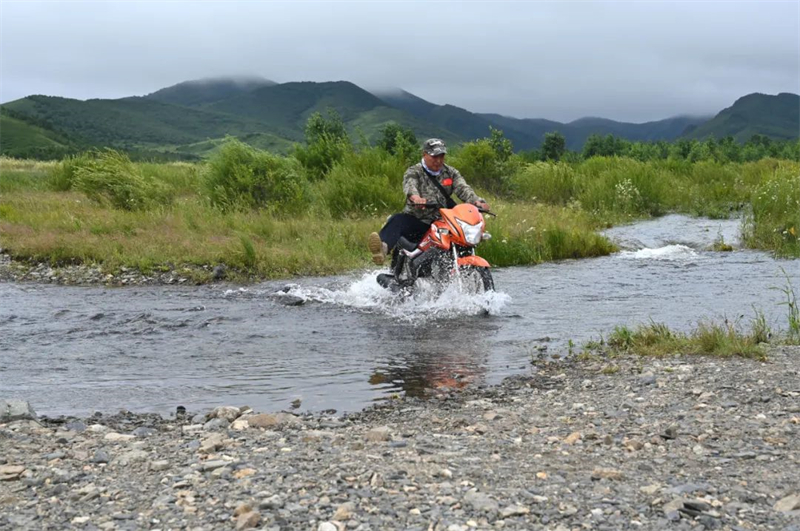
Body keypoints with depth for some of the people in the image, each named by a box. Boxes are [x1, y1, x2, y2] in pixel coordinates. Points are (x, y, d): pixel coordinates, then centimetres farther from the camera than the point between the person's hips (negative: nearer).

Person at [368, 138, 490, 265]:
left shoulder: (450, 172, 14)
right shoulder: (414, 172, 2)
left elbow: (463, 189, -2)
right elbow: (409, 185, -21)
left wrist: (477, 201, -25)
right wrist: (415, 197, -47)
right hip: (417, 220, -4)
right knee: (397, 220, -34)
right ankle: (383, 247, -62)